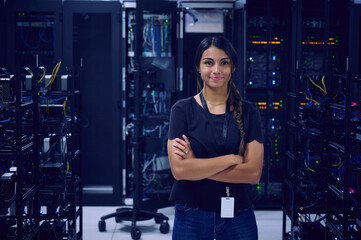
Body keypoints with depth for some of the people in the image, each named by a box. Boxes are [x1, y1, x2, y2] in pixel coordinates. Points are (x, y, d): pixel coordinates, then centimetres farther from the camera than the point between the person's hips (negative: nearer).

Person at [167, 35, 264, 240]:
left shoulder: (248, 112, 0)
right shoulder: (183, 110, -3)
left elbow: (253, 173, -10)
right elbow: (179, 169, -14)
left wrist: (197, 166, -15)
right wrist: (231, 159, -13)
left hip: (238, 217, 1)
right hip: (191, 218, -1)